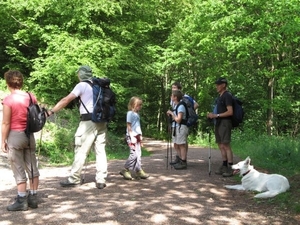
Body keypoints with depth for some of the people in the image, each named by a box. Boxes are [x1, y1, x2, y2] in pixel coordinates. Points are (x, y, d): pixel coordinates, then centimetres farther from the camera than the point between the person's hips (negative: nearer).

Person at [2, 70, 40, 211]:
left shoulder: (8, 100, -14)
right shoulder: (32, 97, 2)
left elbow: (6, 123, -13)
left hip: (14, 136, -5)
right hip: (29, 135, 6)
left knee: (19, 170, 2)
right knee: (32, 168, 12)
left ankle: (22, 201, 9)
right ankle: (33, 198, 20)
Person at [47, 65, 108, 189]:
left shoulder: (82, 85, -3)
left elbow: (66, 100, -10)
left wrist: (51, 111, -11)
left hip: (88, 121, -6)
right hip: (101, 121, 6)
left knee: (81, 151, 1)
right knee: (100, 150, 6)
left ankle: (74, 179, 8)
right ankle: (101, 180, 5)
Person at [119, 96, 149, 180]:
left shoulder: (137, 114, 16)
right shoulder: (130, 113, -8)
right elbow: (129, 126, -13)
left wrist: (140, 136, 15)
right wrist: (132, 137, -18)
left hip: (137, 136, 9)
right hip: (132, 136, -9)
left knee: (138, 154, 7)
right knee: (134, 154, -11)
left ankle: (139, 171, 10)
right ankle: (125, 170, 1)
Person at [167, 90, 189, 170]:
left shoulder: (181, 106, -13)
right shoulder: (175, 106, 14)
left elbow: (178, 120, -18)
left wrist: (172, 113, -10)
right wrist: (170, 115, 3)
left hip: (181, 127, -10)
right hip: (175, 127, 10)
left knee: (181, 145, -3)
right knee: (176, 145, 14)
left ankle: (183, 163, 4)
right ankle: (180, 161, 24)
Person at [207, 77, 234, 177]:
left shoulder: (227, 96, -9)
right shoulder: (219, 96, 19)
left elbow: (230, 112, -17)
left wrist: (216, 115, -17)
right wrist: (212, 115, 8)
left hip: (225, 123, -9)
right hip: (218, 123, 9)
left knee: (226, 146, -11)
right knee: (221, 146, 10)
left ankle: (230, 169, -8)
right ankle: (224, 166, 16)